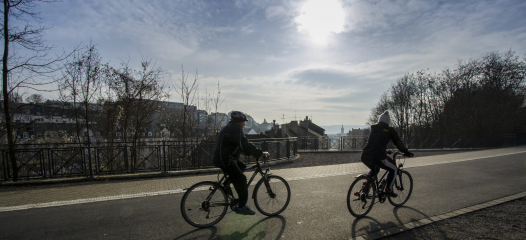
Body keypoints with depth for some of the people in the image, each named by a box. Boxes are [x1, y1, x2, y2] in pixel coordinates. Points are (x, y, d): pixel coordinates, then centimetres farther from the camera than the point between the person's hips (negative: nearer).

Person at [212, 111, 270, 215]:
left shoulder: (229, 128, 19)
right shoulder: (234, 129, -14)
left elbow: (242, 145, 23)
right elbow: (244, 145, -21)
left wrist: (254, 152, 18)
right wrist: (260, 153, -17)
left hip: (221, 158, 10)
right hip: (225, 160, -10)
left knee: (243, 167, 19)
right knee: (241, 179, -7)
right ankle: (241, 206, -3)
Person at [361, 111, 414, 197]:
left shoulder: (373, 128, 24)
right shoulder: (389, 130, 9)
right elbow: (398, 143, 15)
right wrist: (407, 153, 29)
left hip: (365, 156, 6)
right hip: (378, 157, -6)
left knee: (375, 169, 36)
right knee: (393, 169, 21)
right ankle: (388, 190, 16)